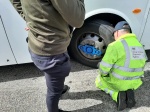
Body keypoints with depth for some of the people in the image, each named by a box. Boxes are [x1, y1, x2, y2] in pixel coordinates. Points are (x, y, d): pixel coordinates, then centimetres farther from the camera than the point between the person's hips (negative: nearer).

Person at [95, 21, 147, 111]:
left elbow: (104, 68, -21)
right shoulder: (140, 46, 2)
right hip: (134, 83, 6)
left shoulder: (115, 45, -22)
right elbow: (141, 66, 13)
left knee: (99, 80, 23)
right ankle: (129, 92, 4)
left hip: (118, 82, -6)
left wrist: (103, 73, 2)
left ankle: (117, 95, -3)